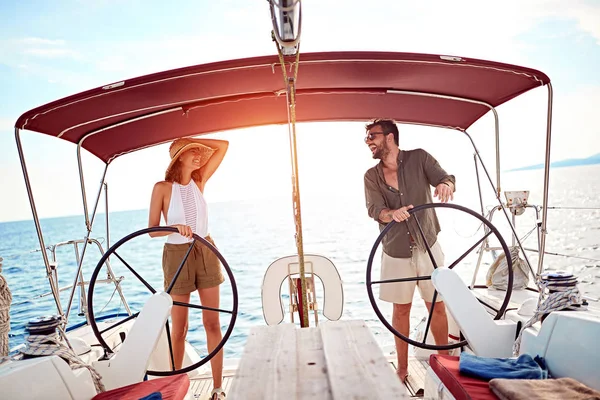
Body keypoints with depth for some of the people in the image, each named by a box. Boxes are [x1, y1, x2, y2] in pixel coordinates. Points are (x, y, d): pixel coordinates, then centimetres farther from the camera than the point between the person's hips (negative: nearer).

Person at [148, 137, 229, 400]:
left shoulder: (199, 181, 2)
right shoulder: (162, 188, -8)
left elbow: (223, 146, 2)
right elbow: (152, 229, -8)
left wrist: (191, 139, -1)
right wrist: (175, 227, -25)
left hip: (206, 253, 4)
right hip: (177, 256, -3)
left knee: (212, 323, 5)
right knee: (179, 328, 5)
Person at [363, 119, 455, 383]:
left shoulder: (419, 158, -3)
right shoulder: (371, 176, 0)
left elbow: (445, 178, -13)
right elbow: (374, 210, -14)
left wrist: (445, 185, -39)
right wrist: (392, 214, -37)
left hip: (427, 246, -1)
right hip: (396, 252, 1)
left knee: (437, 306, 7)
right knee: (401, 309, 10)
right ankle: (402, 368, 24)